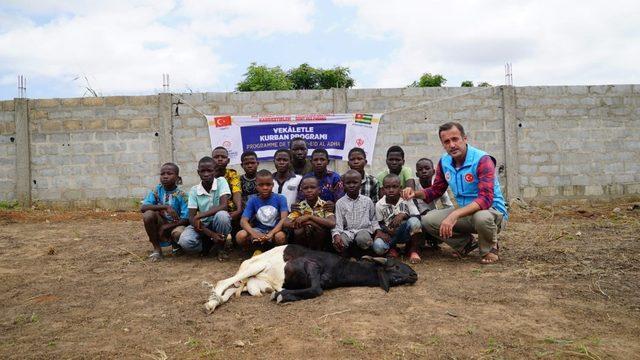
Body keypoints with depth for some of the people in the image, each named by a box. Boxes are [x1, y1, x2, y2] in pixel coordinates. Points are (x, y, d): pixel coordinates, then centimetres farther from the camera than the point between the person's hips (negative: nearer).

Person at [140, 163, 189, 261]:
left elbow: (186, 219, -15)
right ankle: (157, 249, -9)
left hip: (175, 225, -2)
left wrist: (165, 227, -22)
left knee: (179, 233, -37)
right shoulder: (157, 190, -5)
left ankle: (175, 245, 5)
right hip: (160, 225, 2)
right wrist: (165, 207, -31)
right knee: (148, 214, -28)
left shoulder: (181, 195, -11)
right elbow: (143, 207, -19)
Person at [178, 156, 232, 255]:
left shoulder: (221, 182, -10)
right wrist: (211, 234, -23)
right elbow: (191, 217, -10)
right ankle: (208, 243, 5)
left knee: (222, 215, -36)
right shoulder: (194, 190, -5)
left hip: (219, 223, -1)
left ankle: (221, 247, -8)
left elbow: (223, 206, -22)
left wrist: (199, 216, -24)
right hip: (202, 225, 1)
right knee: (185, 242, -28)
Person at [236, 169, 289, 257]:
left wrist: (271, 233, -35)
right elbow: (243, 221, -11)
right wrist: (253, 233, -33)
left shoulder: (280, 199, -6)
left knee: (281, 236, -37)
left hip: (275, 230, -2)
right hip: (259, 230, 2)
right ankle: (258, 249, 1)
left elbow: (284, 219, -18)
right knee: (240, 236, -26)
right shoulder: (252, 200, -2)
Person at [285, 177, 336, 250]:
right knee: (298, 231, -27)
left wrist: (309, 217, -27)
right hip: (304, 239, 1)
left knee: (320, 229, -29)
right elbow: (286, 223, -13)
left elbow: (332, 223, -26)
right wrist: (308, 222, -27)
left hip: (321, 239, -1)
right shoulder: (300, 206, -1)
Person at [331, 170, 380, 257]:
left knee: (362, 239, -36)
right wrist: (336, 235, -20)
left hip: (364, 229, 0)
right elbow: (337, 223, -1)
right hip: (347, 231, 0)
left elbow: (373, 219, 18)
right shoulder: (340, 203, 6)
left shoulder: (367, 201, 9)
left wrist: (377, 230, 0)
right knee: (339, 242, -32)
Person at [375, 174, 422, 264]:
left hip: (406, 232, 0)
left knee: (414, 222, -34)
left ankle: (413, 250, -10)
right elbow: (379, 224, 3)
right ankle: (392, 247, 7)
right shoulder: (379, 205, -3)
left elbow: (417, 217, -9)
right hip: (389, 233, 0)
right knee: (378, 246, -31)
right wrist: (383, 230, -20)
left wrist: (404, 215, -25)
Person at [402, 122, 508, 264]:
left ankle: (490, 249, -4)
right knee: (428, 219, -12)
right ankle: (464, 243, 12)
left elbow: (485, 199, -32)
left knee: (482, 217, -40)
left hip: (492, 211, -6)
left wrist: (454, 215, -43)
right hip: (465, 213, 6)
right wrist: (415, 193, -9)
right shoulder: (444, 162, -1)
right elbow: (436, 190, 13)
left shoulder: (482, 160, -21)